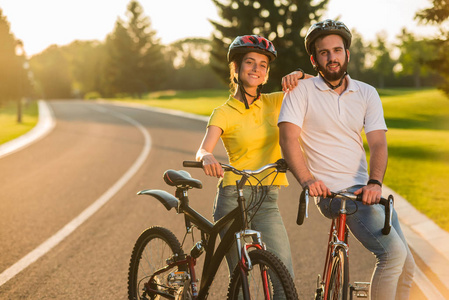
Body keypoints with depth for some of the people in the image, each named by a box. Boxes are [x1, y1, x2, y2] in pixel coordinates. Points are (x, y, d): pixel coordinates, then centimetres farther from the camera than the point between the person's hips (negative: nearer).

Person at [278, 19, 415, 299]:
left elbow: (378, 142, 0)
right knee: (393, 252, -22)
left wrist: (375, 182, -19)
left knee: (407, 266, 4)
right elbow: (288, 137, -11)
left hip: (367, 190, 6)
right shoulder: (301, 91, -1)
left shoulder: (367, 93, 10)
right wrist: (307, 180, -28)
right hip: (334, 192, -6)